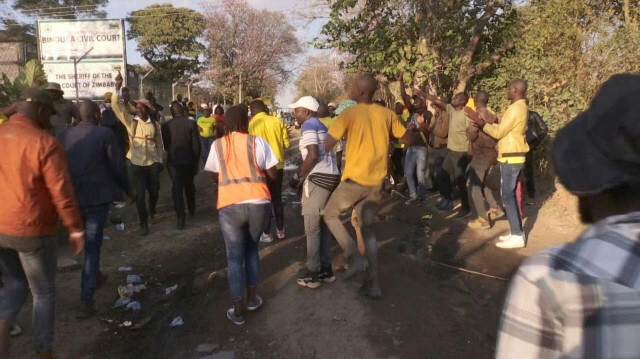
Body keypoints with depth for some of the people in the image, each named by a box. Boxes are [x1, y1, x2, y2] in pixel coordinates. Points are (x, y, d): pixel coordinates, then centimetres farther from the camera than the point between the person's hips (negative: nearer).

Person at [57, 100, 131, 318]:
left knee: (88, 241, 26)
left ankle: (95, 275, 46)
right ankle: (87, 300, 0)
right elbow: (118, 165, -9)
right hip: (97, 197, -4)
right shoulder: (105, 134, -10)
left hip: (71, 197, 5)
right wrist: (127, 188, 7)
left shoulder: (63, 136, 2)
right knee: (92, 246, 2)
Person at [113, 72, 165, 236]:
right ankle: (144, 223, 13)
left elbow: (159, 143, 6)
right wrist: (117, 88, -22)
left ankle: (152, 211, 43)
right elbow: (117, 106, -12)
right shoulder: (131, 121, -2)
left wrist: (160, 160, 4)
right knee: (139, 194, 0)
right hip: (137, 163, -1)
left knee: (154, 190, 12)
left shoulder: (155, 124, 1)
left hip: (152, 162, 1)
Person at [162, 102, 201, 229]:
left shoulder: (166, 125, -6)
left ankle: (181, 218, -3)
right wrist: (196, 162, 1)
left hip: (174, 160, -1)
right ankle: (191, 210, 37)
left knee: (177, 188, 3)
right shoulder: (191, 123, -9)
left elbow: (164, 144, 2)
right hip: (189, 160, 1)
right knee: (189, 185, 21)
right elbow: (196, 145, -9)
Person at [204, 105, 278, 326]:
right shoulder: (257, 142, 1)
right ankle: (252, 297, 29)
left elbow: (214, 174, 19)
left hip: (230, 206, 0)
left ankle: (238, 310, 14)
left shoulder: (218, 145, 7)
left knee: (234, 257, 12)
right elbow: (273, 175, 2)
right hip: (258, 203, 1)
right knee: (251, 249, 23)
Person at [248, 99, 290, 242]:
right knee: (277, 198, 17)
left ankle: (267, 233, 12)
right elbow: (286, 143, 1)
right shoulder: (277, 121, -2)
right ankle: (280, 230, 23)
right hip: (278, 165, 4)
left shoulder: (251, 125, -10)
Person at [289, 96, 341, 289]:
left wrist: (298, 176, -8)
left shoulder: (309, 124, -6)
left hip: (318, 178, -9)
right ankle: (325, 268, 18)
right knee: (322, 225, 13)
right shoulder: (321, 126, 20)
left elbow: (313, 155, -17)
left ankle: (312, 272, 2)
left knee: (312, 227, -3)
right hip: (331, 176, 9)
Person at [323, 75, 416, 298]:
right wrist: (412, 128, 37)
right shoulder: (387, 114, 4)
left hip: (355, 179, -5)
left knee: (330, 214, 16)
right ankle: (373, 283, 15)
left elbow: (327, 146, -13)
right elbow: (406, 138, 15)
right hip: (376, 181, 6)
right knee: (368, 228, 15)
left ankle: (355, 258, 2)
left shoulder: (349, 114, -11)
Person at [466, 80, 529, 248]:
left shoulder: (516, 108, -17)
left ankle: (517, 236, -2)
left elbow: (499, 132, -18)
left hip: (511, 158, -10)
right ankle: (517, 232, 19)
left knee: (507, 196, -6)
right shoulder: (520, 107, 14)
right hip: (513, 157, 10)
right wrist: (488, 120, 11)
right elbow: (505, 128, 16)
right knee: (510, 195, 13)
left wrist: (480, 121, -11)